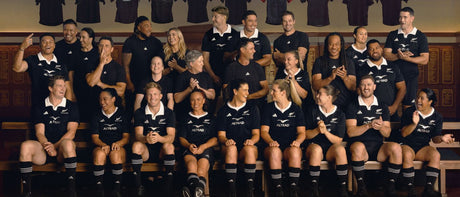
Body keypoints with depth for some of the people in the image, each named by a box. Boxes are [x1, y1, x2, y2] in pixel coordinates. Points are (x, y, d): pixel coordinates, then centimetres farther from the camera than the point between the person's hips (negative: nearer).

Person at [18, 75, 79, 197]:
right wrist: (48, 147, -19)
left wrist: (55, 146, -16)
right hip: (43, 150, 1)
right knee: (26, 145, -29)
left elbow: (71, 132, -1)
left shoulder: (71, 107, 11)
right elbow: (39, 133, 2)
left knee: (68, 143, -36)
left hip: (62, 151, -1)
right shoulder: (40, 108, 13)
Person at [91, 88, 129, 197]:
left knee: (115, 154, -36)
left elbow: (126, 137, 3)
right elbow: (94, 137, 5)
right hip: (101, 146, 1)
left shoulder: (122, 114, 9)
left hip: (118, 146, -1)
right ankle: (99, 188, -29)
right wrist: (104, 145, -16)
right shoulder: (97, 116, 13)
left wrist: (118, 143, -19)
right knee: (99, 154, -35)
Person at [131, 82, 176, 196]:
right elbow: (138, 135, -13)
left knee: (169, 146, -31)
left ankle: (168, 183, -20)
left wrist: (159, 138, -39)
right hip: (146, 152, 1)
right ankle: (137, 184, -23)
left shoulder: (168, 113, -3)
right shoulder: (139, 113, 0)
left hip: (162, 152, -1)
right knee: (136, 145, -29)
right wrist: (146, 139, -38)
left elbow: (171, 137, -16)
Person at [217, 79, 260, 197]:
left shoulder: (252, 109, 15)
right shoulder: (224, 111, 13)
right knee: (231, 148, -36)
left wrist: (251, 141, -14)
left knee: (249, 149, -35)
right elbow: (221, 135, 7)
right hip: (229, 147, 0)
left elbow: (256, 133, 9)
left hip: (248, 147, 0)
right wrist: (226, 141, -17)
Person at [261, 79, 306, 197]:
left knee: (294, 151, -36)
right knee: (274, 151, -36)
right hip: (273, 146, 0)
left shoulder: (296, 109, 13)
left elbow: (302, 132, 7)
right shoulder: (268, 108, 13)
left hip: (290, 147, 0)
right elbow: (264, 131, 6)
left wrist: (297, 141, -16)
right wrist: (270, 141, -15)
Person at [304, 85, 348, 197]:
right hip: (314, 145, 0)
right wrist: (317, 130, -19)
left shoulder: (339, 114, 3)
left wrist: (325, 131, -20)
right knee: (316, 149, -35)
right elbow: (306, 135, 2)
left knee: (341, 149, -33)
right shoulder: (312, 111, 4)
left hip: (331, 148, 1)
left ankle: (343, 188, -26)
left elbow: (338, 140, -3)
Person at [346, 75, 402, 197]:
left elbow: (387, 133, 8)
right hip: (359, 143, -2)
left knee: (396, 147, -28)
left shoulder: (382, 107, 16)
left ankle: (390, 185, -15)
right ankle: (361, 185, -22)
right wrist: (369, 125, -20)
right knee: (358, 146, -37)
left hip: (378, 147, 2)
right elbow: (350, 132, -5)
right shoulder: (353, 107, 8)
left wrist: (380, 127, -16)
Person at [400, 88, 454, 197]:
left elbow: (434, 138, 8)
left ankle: (429, 188, -24)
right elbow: (404, 134, -8)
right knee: (407, 155, -36)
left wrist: (441, 138, -16)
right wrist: (414, 124, -25)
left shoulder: (437, 117, 5)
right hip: (407, 145, -2)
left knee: (436, 155, -29)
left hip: (423, 147, 2)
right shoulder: (409, 112, -2)